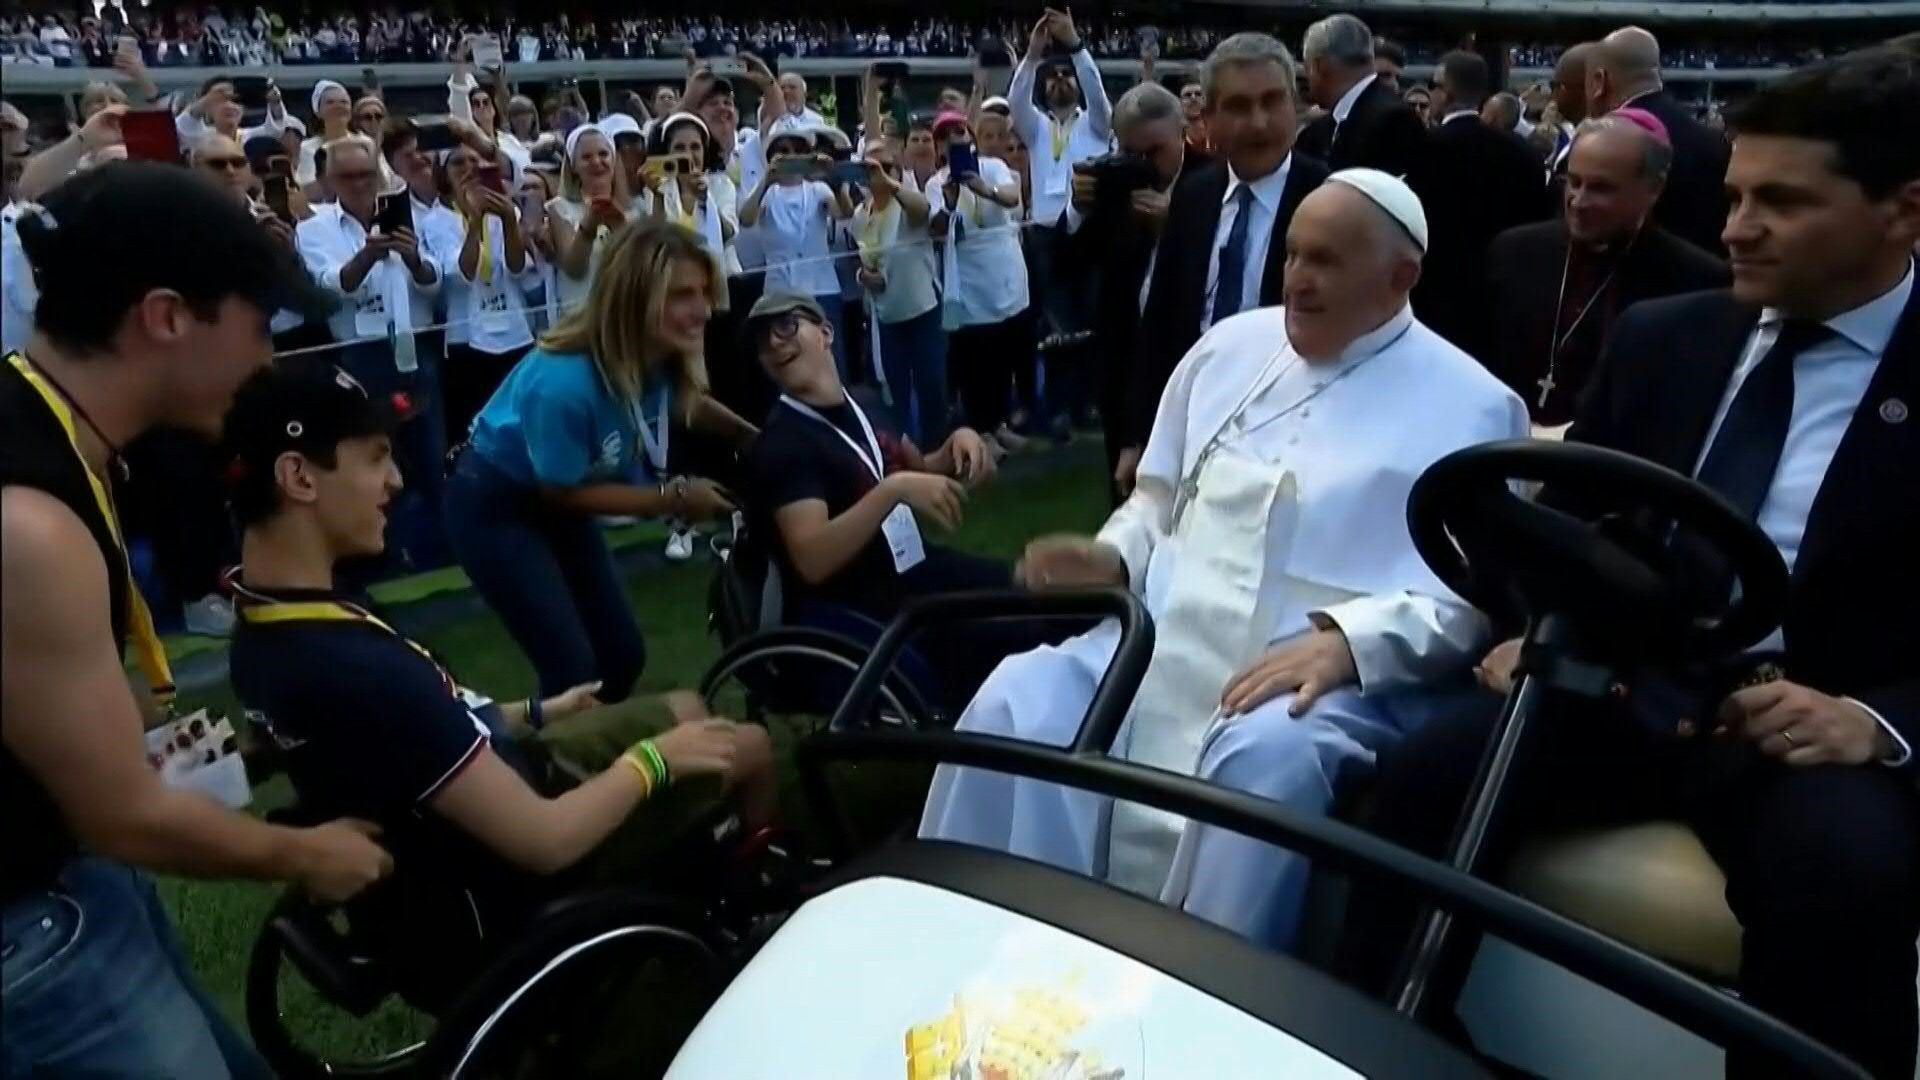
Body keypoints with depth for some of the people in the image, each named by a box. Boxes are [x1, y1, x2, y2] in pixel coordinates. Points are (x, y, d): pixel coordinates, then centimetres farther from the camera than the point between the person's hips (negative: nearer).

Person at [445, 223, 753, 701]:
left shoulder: (663, 356, -18)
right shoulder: (564, 382, -38)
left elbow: (683, 402, 9)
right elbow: (563, 491, -22)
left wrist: (752, 436, -5)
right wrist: (673, 496, -20)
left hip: (554, 504, 7)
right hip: (495, 506, -7)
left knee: (624, 656, 11)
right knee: (574, 669, -15)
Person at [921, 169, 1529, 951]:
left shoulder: (1471, 406, 3)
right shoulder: (1231, 345, 17)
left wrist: (1345, 642, -22)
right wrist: (1114, 557, 1)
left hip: (1338, 678, -4)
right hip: (1166, 645, 5)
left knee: (1264, 758, -37)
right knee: (1016, 702, -21)